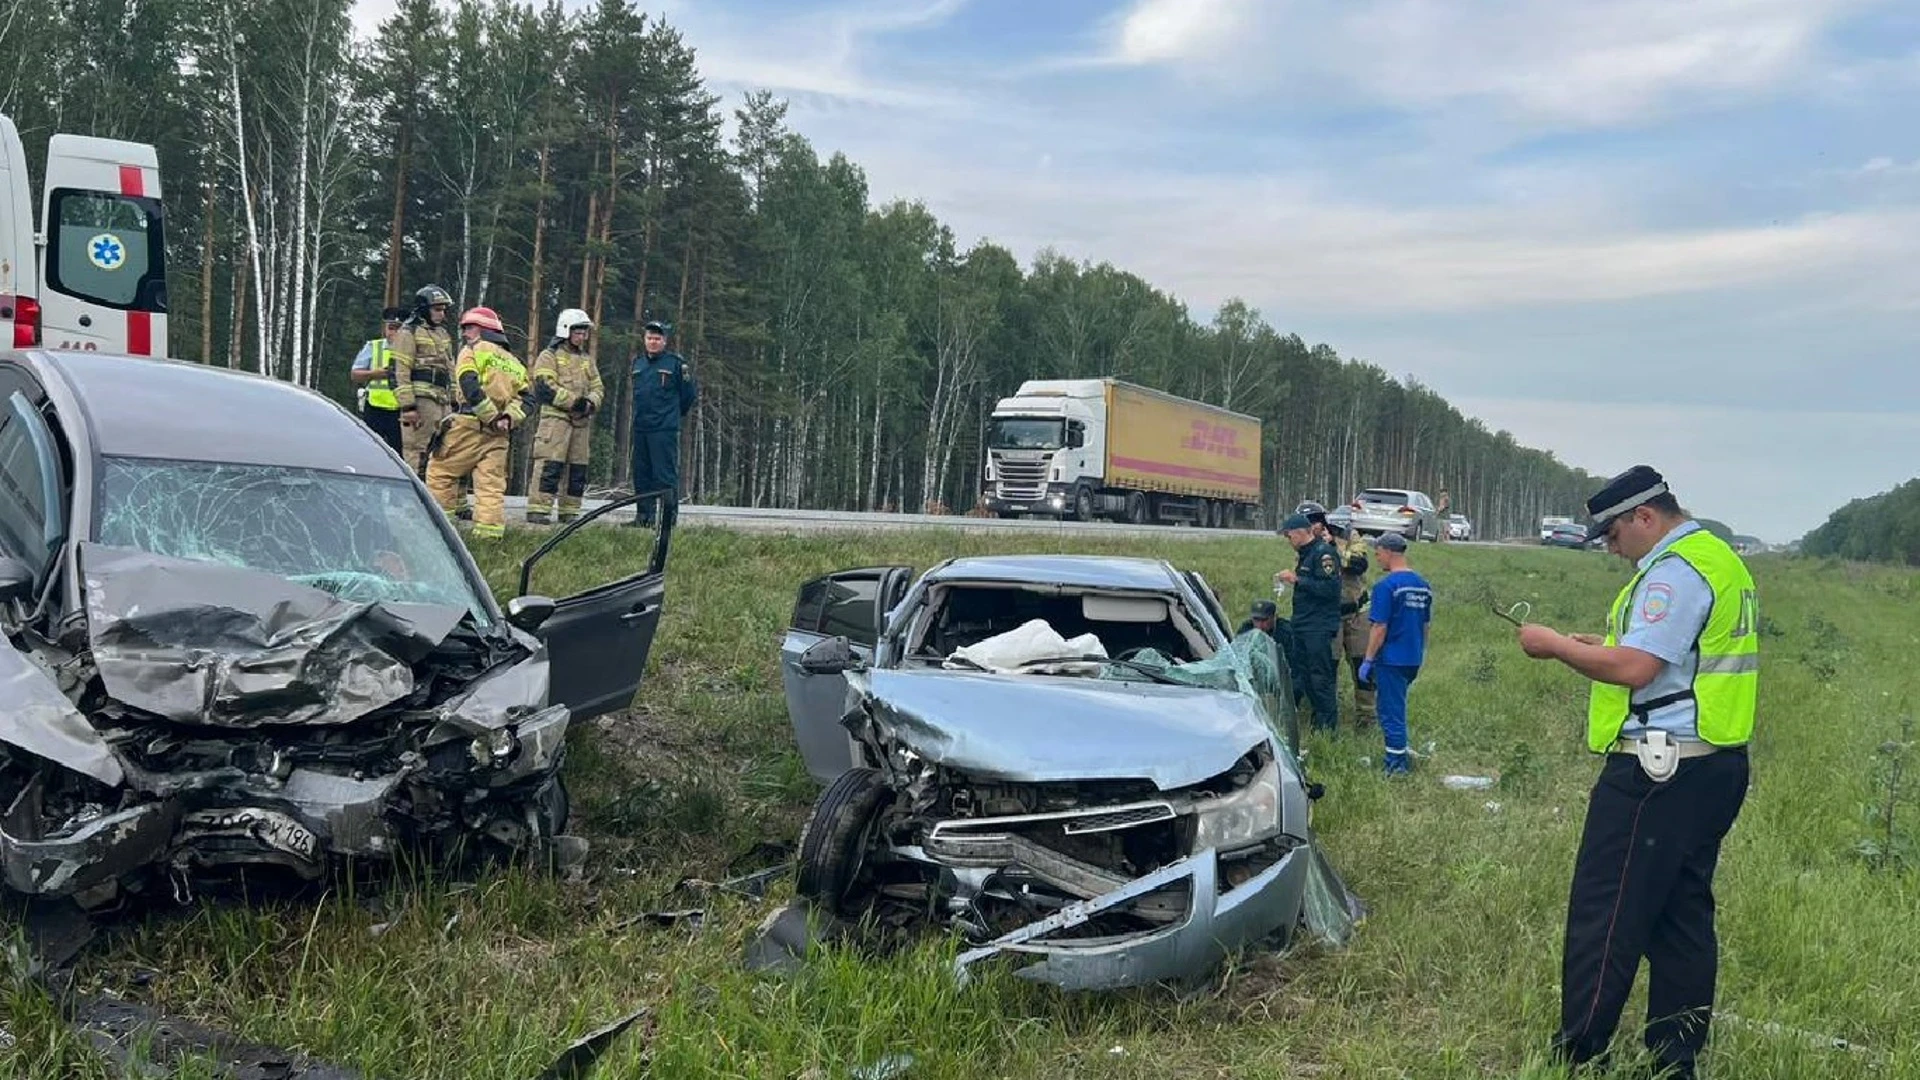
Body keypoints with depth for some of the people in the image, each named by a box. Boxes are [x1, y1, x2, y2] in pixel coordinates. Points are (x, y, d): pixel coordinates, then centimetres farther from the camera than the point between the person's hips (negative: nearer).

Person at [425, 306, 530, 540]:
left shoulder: (473, 351, 2)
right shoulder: (513, 362, 22)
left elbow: (470, 388, -14)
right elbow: (526, 397, 10)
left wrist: (491, 417, -13)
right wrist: (508, 418, -3)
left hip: (470, 425, -6)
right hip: (500, 435, 6)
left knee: (440, 471, 6)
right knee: (491, 483, 4)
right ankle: (491, 533, -2)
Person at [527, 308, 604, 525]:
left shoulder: (587, 361, 22)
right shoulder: (549, 356, 2)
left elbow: (598, 387, 18)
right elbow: (545, 387, -11)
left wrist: (591, 403, -5)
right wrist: (573, 401, -17)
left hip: (582, 422, 7)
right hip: (556, 418, -7)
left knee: (578, 470, 6)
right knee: (550, 466, -13)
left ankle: (569, 513, 13)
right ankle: (538, 509, -12)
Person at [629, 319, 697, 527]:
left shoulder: (675, 363, -4)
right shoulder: (637, 363, 14)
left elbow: (689, 394, 2)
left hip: (665, 429, -6)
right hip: (640, 428, 6)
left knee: (665, 474, -9)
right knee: (641, 473, 10)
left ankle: (669, 515, -6)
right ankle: (644, 514, 17)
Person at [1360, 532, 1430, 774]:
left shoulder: (1386, 585, -16)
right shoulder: (1422, 584, 8)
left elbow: (1380, 628, -18)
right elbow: (1425, 624, 15)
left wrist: (1368, 660, -12)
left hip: (1392, 658, -8)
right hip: (1413, 659, 8)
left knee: (1391, 710, 0)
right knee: (1396, 707, 21)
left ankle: (1396, 764, 5)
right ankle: (1402, 753, 27)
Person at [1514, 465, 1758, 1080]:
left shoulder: (1675, 570, -15)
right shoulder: (1719, 560, 18)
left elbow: (1634, 668, -22)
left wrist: (1555, 646, -9)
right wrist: (1598, 648, 15)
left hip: (1658, 771, -11)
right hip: (1712, 767, 11)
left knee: (1603, 917, -5)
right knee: (1683, 918, 14)